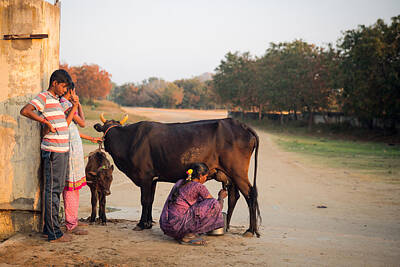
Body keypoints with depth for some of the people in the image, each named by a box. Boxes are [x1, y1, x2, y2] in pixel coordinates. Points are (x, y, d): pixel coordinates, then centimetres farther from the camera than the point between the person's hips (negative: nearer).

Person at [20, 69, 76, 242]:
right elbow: (25, 111, -23)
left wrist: (74, 107, 17)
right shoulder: (44, 97, -8)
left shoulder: (56, 100, 20)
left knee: (57, 189, 14)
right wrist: (46, 122, -21)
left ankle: (49, 228, 23)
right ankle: (54, 233, -2)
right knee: (52, 190, -6)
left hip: (62, 150, 9)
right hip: (53, 151, -9)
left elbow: (64, 124, 23)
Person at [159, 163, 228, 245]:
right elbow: (216, 205, 5)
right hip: (177, 225, -9)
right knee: (214, 204, -7)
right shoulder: (199, 187, -3)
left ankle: (180, 235, 14)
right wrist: (221, 197, 28)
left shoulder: (179, 183, 18)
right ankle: (189, 235, -4)